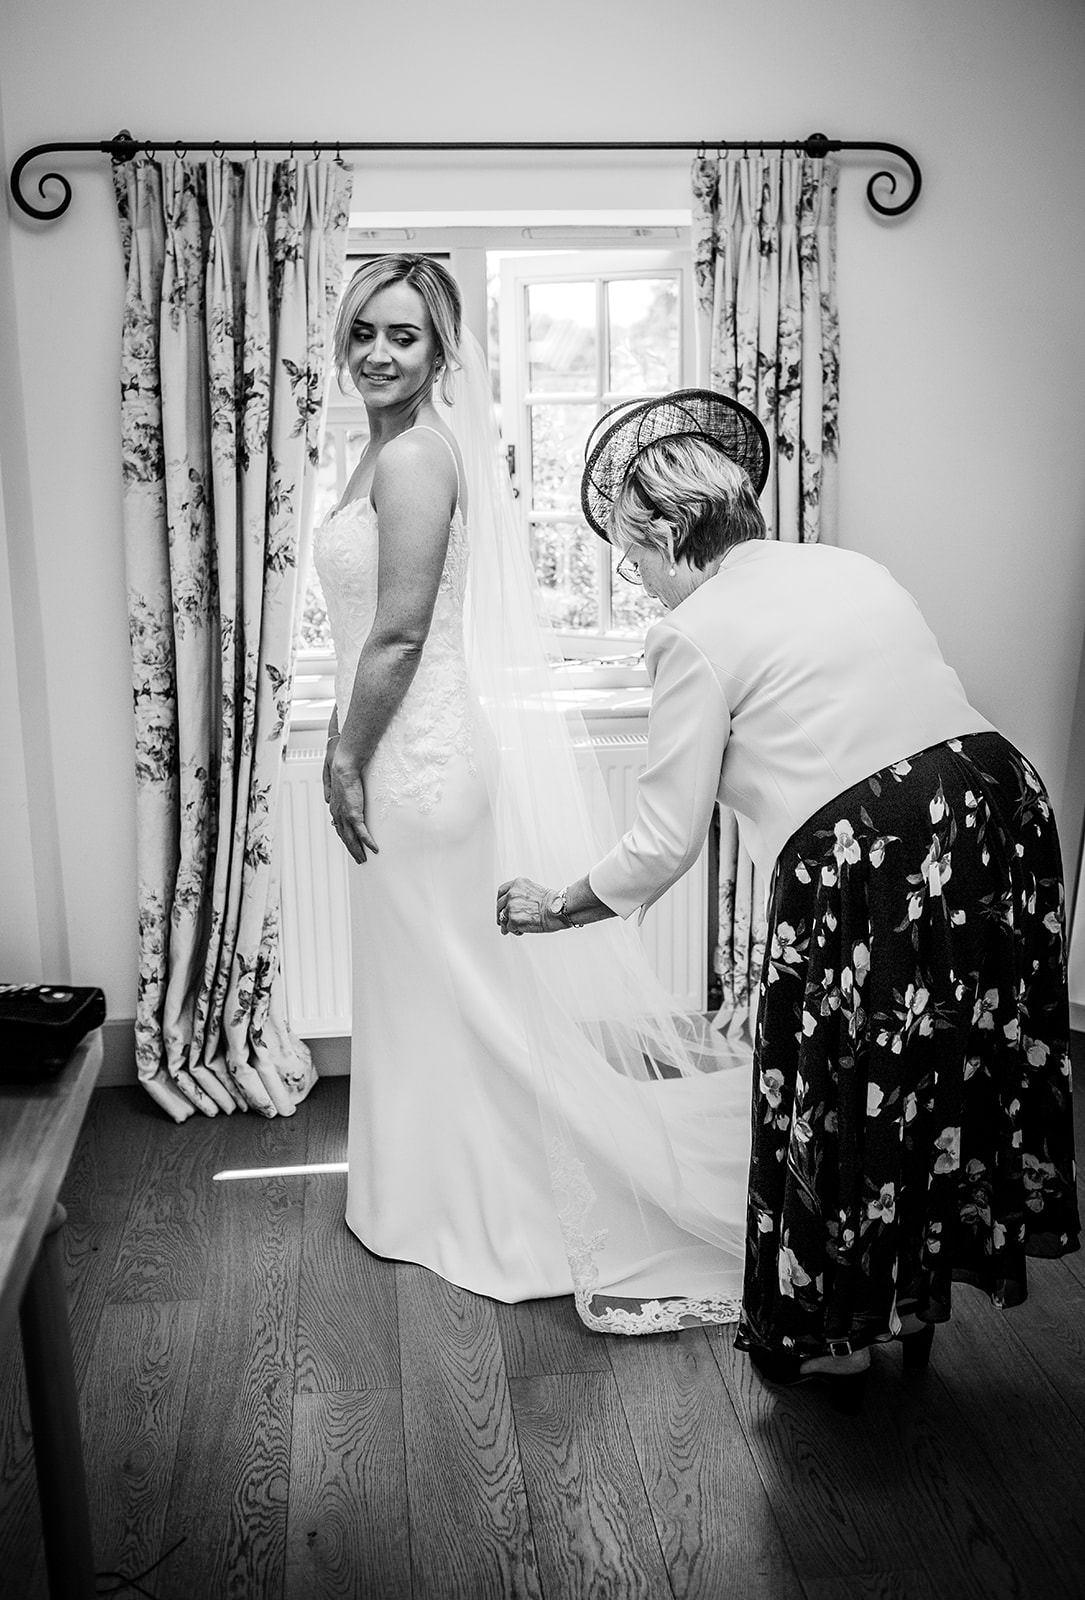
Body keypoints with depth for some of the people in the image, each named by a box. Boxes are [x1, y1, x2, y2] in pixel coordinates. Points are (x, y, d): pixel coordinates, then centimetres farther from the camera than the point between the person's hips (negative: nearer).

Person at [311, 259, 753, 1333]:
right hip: (410, 747, 10)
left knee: (453, 982, 4)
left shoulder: (413, 458, -17)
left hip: (424, 757, -10)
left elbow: (399, 636, -21)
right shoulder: (390, 447, 13)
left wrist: (349, 762, -13)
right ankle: (450, 1193, 35)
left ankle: (460, 1207, 23)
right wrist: (344, 746, 18)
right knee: (441, 982, 18)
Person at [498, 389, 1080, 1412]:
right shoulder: (852, 568, 16)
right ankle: (916, 1307, 43)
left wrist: (554, 906, 13)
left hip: (865, 866, -7)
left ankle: (830, 1345, 32)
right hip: (1001, 799, 8)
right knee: (954, 1076, 23)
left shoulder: (694, 636, -4)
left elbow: (662, 847, -2)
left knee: (842, 1103, 13)